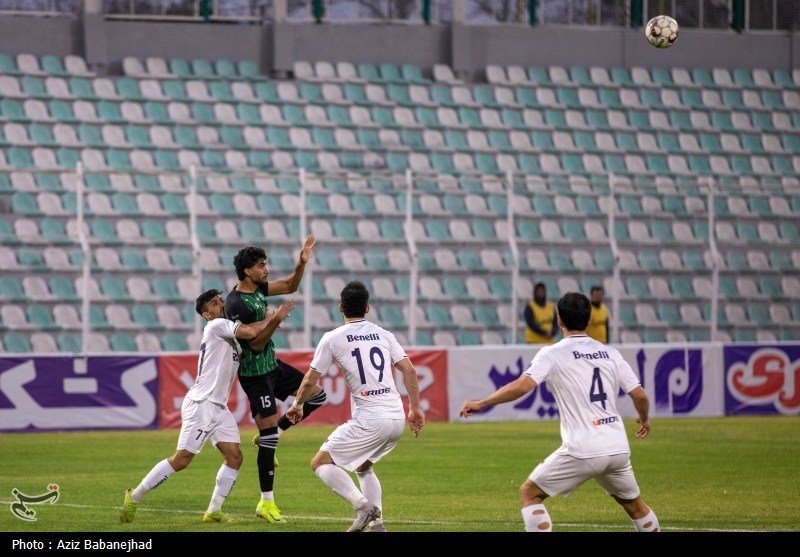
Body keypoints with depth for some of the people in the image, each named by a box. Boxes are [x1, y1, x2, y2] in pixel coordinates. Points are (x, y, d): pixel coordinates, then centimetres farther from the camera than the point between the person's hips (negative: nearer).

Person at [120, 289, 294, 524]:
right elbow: (250, 332, -21)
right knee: (181, 460, -9)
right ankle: (134, 497, 1)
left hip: (219, 408, 9)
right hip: (201, 405, -9)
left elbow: (256, 341, 12)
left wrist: (275, 320, -2)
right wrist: (272, 318, -6)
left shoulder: (228, 332, 18)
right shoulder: (217, 326, -9)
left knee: (234, 457, 1)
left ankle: (213, 511, 6)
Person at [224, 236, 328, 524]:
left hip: (272, 366, 9)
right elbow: (255, 344, -20)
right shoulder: (236, 304, -23)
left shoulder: (258, 287, 3)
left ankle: (272, 432, 16)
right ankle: (266, 502, 1)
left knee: (317, 395, 10)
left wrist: (302, 263, -3)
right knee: (268, 439, -7)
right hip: (255, 374, -9)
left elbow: (290, 286, 12)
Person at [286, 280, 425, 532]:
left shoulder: (332, 339, 0)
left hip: (369, 421, -6)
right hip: (397, 419, 6)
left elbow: (310, 381, 5)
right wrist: (415, 408, 13)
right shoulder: (383, 335, 13)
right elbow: (409, 370, 6)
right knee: (363, 466, 27)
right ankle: (377, 523, 15)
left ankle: (362, 505, -16)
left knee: (321, 462, 2)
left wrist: (297, 405, 23)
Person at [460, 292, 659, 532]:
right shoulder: (610, 354, 10)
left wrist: (481, 403, -6)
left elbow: (522, 386, -16)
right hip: (619, 449, 5)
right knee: (633, 503, 26)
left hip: (582, 451, -5)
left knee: (529, 493, 8)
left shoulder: (552, 354, -2)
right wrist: (644, 419, 30)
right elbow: (640, 396, 9)